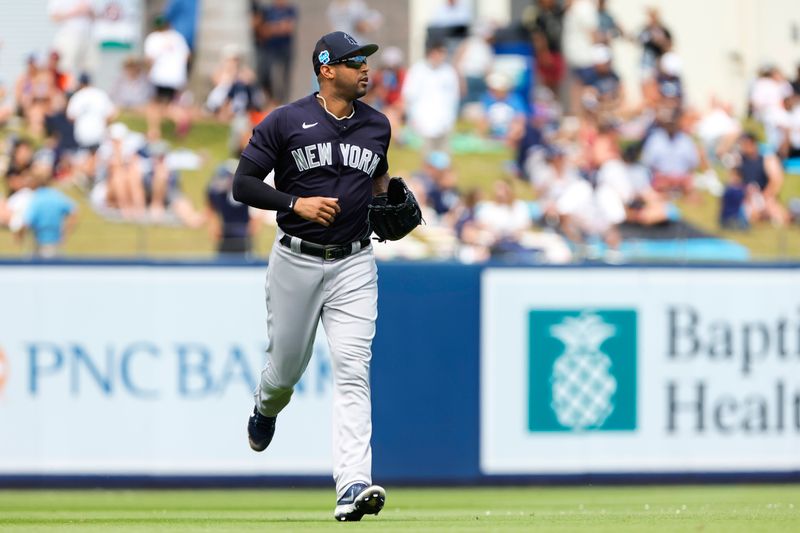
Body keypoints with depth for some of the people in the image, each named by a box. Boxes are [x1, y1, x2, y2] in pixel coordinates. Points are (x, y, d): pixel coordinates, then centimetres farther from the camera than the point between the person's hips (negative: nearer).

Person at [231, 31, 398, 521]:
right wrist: (296, 203, -21)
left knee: (352, 369, -13)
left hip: (354, 265, 2)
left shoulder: (377, 126, 7)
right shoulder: (286, 122, -6)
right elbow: (243, 185, -7)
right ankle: (266, 409, 50)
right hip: (297, 262, -2)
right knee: (287, 365, 11)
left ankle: (353, 485, -22)